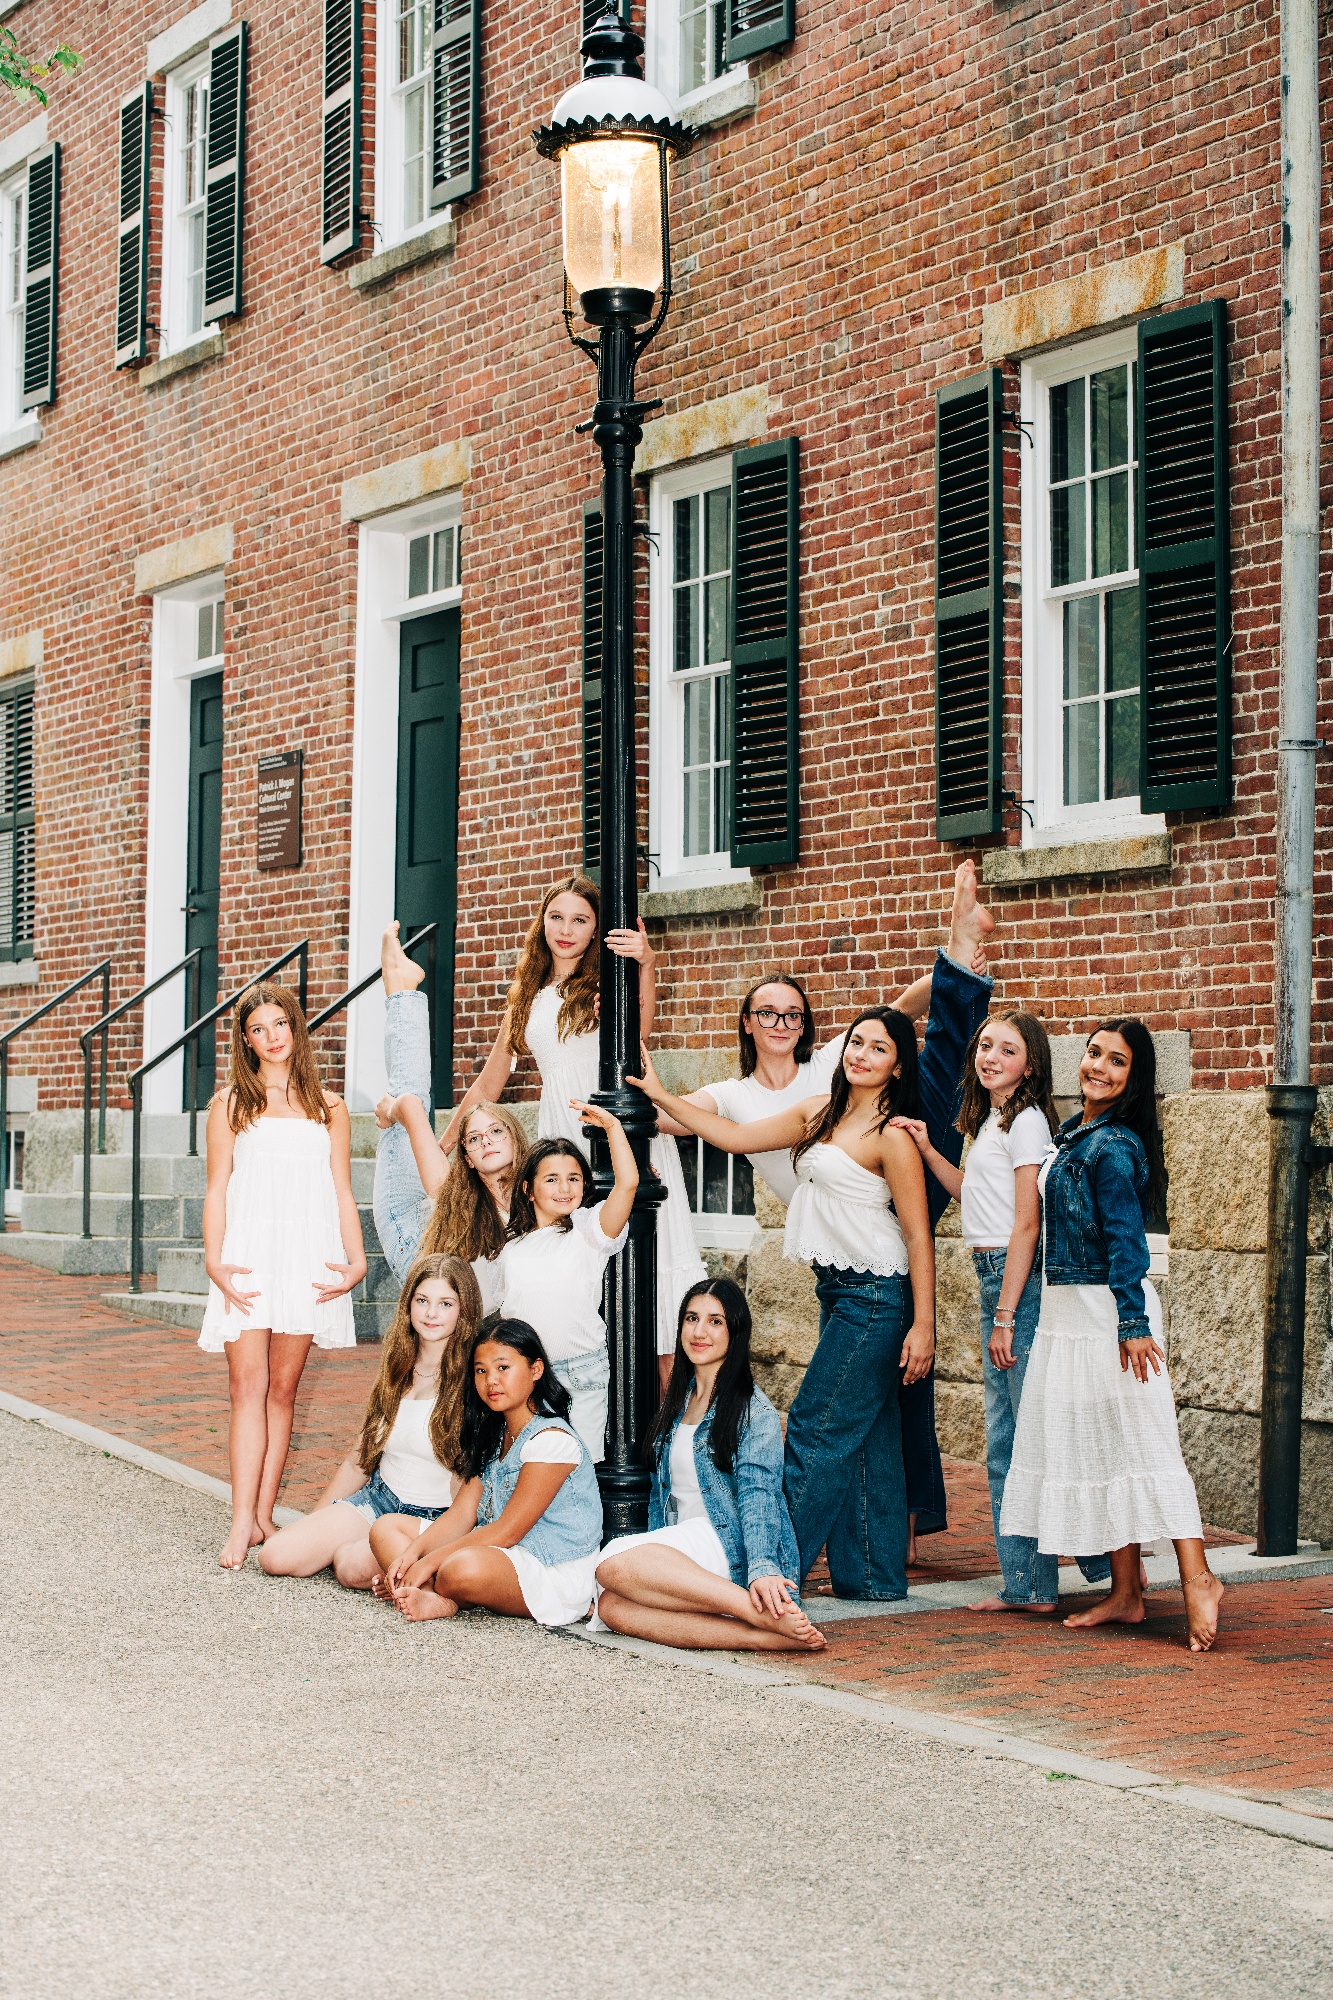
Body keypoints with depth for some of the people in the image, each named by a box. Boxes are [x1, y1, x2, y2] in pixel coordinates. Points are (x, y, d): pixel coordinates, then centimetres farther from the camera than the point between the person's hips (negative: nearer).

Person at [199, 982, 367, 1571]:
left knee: (282, 1390, 3)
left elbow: (342, 1193, 11)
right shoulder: (231, 1104, 9)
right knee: (248, 1388, -9)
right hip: (247, 1260, -1)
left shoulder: (328, 1109, 12)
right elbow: (216, 1190, 5)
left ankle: (264, 1514, 7)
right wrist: (214, 1261, -7)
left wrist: (356, 1259, -1)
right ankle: (243, 1522, -14)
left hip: (307, 1265, 1)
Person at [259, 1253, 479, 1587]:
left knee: (354, 1566, -33)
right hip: (378, 1498, 6)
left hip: (437, 1519, -6)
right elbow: (361, 1457, 17)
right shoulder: (396, 1371, 9)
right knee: (275, 1556, -11)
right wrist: (314, 1523, 18)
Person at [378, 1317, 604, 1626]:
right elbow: (463, 1512, 7)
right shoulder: (493, 1436, 14)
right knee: (384, 1530, 4)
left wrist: (429, 1562, -19)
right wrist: (413, 1553, -10)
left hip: (555, 1575, -10)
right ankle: (441, 1600, -20)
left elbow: (507, 1531, -19)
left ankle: (436, 1591, -7)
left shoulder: (552, 1440, -16)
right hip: (498, 1552, 10)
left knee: (465, 1568, -41)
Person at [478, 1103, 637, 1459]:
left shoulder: (589, 1229, -1)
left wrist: (612, 1125, -15)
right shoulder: (509, 1245, 11)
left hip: (582, 1374, -3)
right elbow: (490, 1305, 21)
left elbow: (627, 1182, -17)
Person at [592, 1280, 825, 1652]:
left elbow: (757, 1496, -15)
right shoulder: (676, 1404, 20)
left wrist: (763, 1568, -31)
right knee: (612, 1606, -28)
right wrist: (653, 1563, 10)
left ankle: (760, 1611, -34)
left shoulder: (754, 1411, -1)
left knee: (613, 1561, -32)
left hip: (731, 1548, -6)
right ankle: (764, 1637, -37)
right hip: (678, 1551, 6)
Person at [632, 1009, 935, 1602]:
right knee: (864, 1438, 11)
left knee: (815, 1429, -6)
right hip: (837, 1288, 8)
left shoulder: (891, 1135, -12)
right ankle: (873, 1574, 16)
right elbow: (737, 1137, 17)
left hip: (875, 1297, -8)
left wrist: (923, 1325, -17)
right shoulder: (819, 1113, 12)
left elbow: (918, 1233, -14)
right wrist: (661, 1097, 11)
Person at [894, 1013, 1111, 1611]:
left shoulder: (1026, 1120, -11)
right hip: (993, 1280, 10)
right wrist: (928, 1151, 18)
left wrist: (1005, 1316, -18)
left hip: (1020, 1282, -10)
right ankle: (1023, 1584, 15)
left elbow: (1027, 1224, -15)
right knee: (1003, 1442, 10)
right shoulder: (991, 1121, 17)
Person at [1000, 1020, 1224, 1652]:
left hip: (1108, 1314, -9)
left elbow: (1126, 1240, -18)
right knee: (1094, 1447, 10)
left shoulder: (1113, 1145, -15)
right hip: (1068, 1314, 9)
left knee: (1138, 1444, -9)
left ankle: (1197, 1580, -8)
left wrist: (1134, 1323, -20)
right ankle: (1125, 1593, 15)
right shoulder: (1073, 1132, 12)